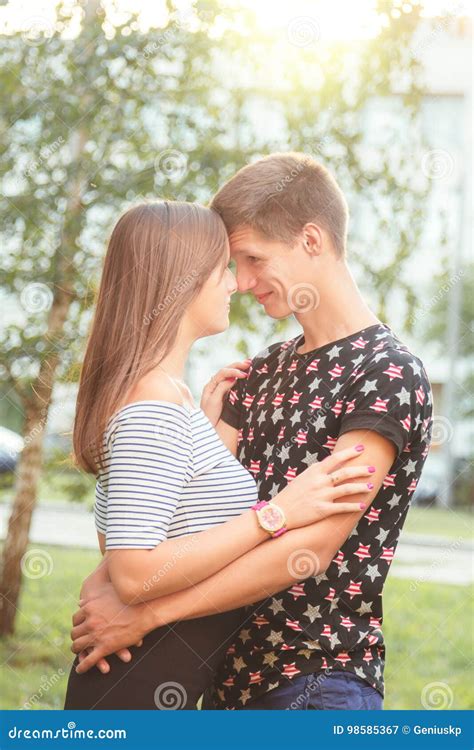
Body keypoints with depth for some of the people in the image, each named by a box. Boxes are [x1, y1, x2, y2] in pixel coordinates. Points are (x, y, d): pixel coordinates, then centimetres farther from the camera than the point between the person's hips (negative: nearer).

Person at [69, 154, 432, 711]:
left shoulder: (389, 373, -13)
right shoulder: (265, 371, 12)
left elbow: (312, 544, -21)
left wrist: (146, 612, -22)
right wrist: (107, 579, -12)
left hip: (320, 682, -7)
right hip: (231, 671, 7)